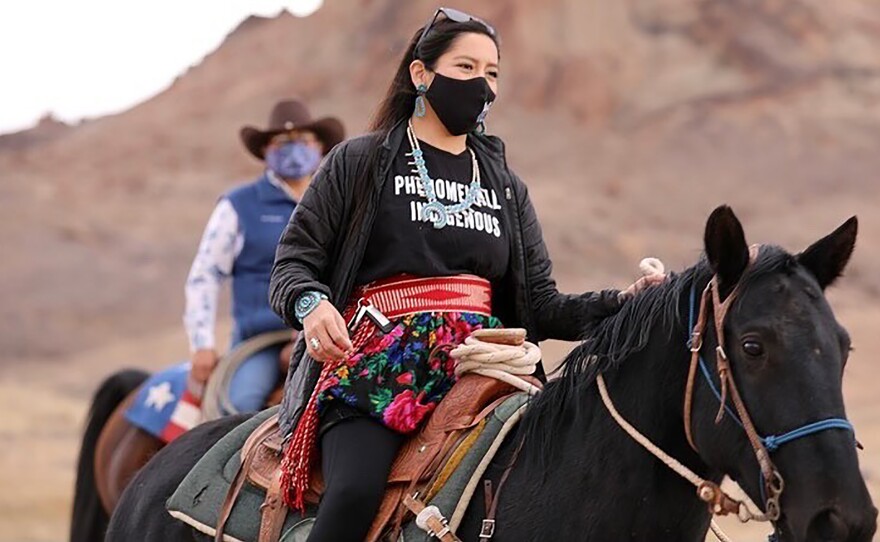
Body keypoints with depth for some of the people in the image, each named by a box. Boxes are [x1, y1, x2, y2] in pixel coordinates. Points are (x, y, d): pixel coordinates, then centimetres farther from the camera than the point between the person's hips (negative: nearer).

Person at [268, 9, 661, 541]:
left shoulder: (506, 187, 22)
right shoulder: (360, 162, 10)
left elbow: (542, 305, 17)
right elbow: (294, 261, 7)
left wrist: (622, 303, -1)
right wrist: (311, 304, -16)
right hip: (376, 365, -4)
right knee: (355, 492, -33)